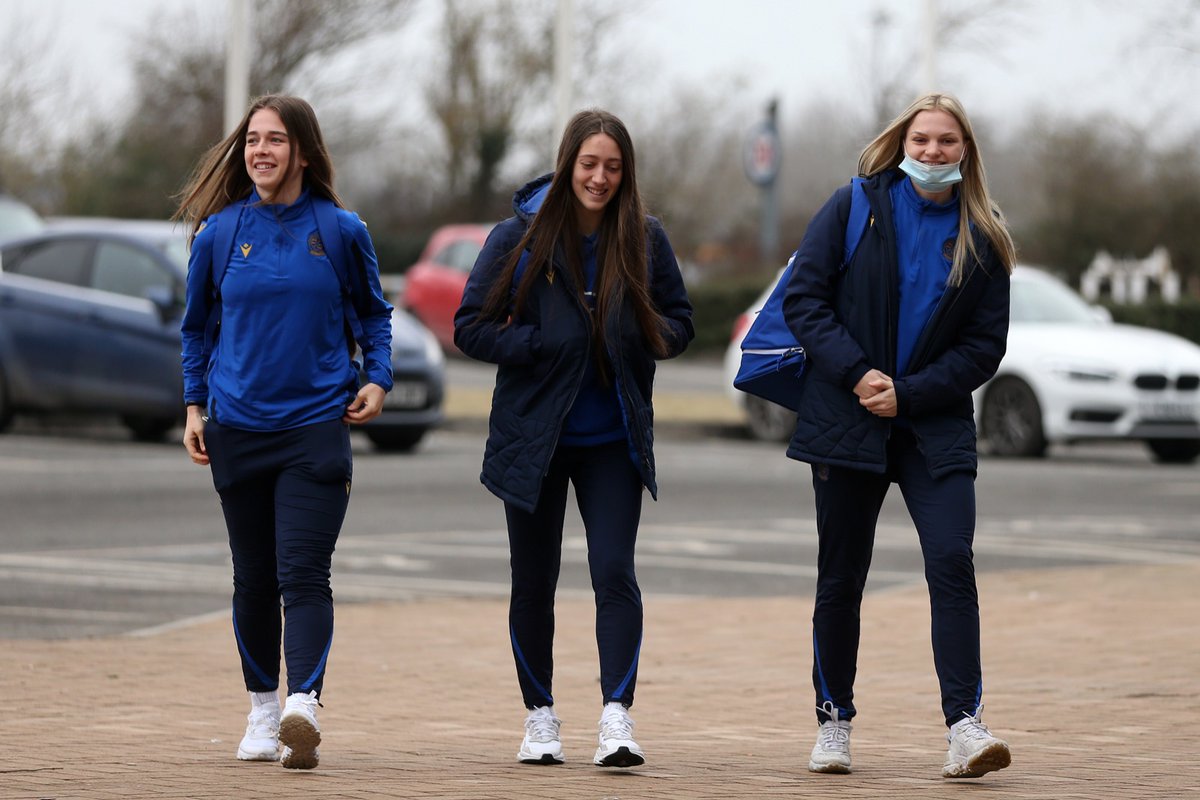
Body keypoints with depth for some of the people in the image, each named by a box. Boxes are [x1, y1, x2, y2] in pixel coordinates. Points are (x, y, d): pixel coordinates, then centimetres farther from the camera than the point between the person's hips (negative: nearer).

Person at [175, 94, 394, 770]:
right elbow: (198, 327, 15)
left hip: (318, 424, -2)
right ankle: (262, 712, 23)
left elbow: (374, 313, 14)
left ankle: (304, 707, -26)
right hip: (238, 428, 2)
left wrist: (378, 379, -1)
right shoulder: (218, 233, 4)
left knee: (304, 573, -14)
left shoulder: (341, 230, 1)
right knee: (254, 579, 10)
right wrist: (195, 404, 8)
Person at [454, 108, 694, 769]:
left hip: (613, 440, 0)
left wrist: (646, 338, -14)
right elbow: (471, 326, -5)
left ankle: (616, 716, -15)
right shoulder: (520, 236, -5)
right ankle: (540, 717, 21)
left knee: (614, 572, -13)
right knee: (534, 583, 8)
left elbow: (679, 324, 9)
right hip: (532, 435, 0)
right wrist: (551, 344, -16)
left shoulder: (645, 240, 0)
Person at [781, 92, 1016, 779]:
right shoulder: (856, 207, 1)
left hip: (937, 426, 0)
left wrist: (909, 391, -11)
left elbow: (986, 346, 2)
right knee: (842, 577, 6)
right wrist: (856, 372, -15)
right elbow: (804, 297, -3)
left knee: (953, 562, -16)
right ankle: (834, 722, 20)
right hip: (846, 419, 0)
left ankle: (966, 726, -20)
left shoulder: (983, 239, 3)